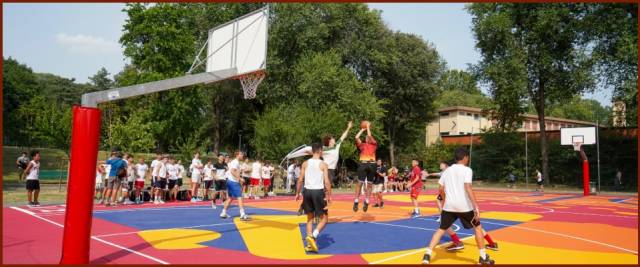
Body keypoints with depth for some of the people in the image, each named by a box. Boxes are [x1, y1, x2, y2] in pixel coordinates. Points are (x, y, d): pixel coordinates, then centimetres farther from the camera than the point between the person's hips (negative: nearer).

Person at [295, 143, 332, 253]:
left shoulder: (305, 163, 5)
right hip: (318, 191, -4)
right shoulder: (323, 164, -4)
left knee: (310, 217, 17)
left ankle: (310, 244, 15)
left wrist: (297, 193, 13)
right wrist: (329, 196, -4)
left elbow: (300, 180, 3)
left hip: (307, 191, 4)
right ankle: (312, 236, -14)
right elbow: (327, 181, -10)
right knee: (324, 218, 8)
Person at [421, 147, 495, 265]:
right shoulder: (467, 170, -5)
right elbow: (468, 188, -18)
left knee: (441, 229, 12)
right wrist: (476, 207, -20)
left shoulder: (447, 170, 12)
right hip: (464, 206, -4)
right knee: (477, 227, 16)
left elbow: (441, 189, 13)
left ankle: (427, 255, -1)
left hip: (449, 206, 4)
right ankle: (483, 257, 20)